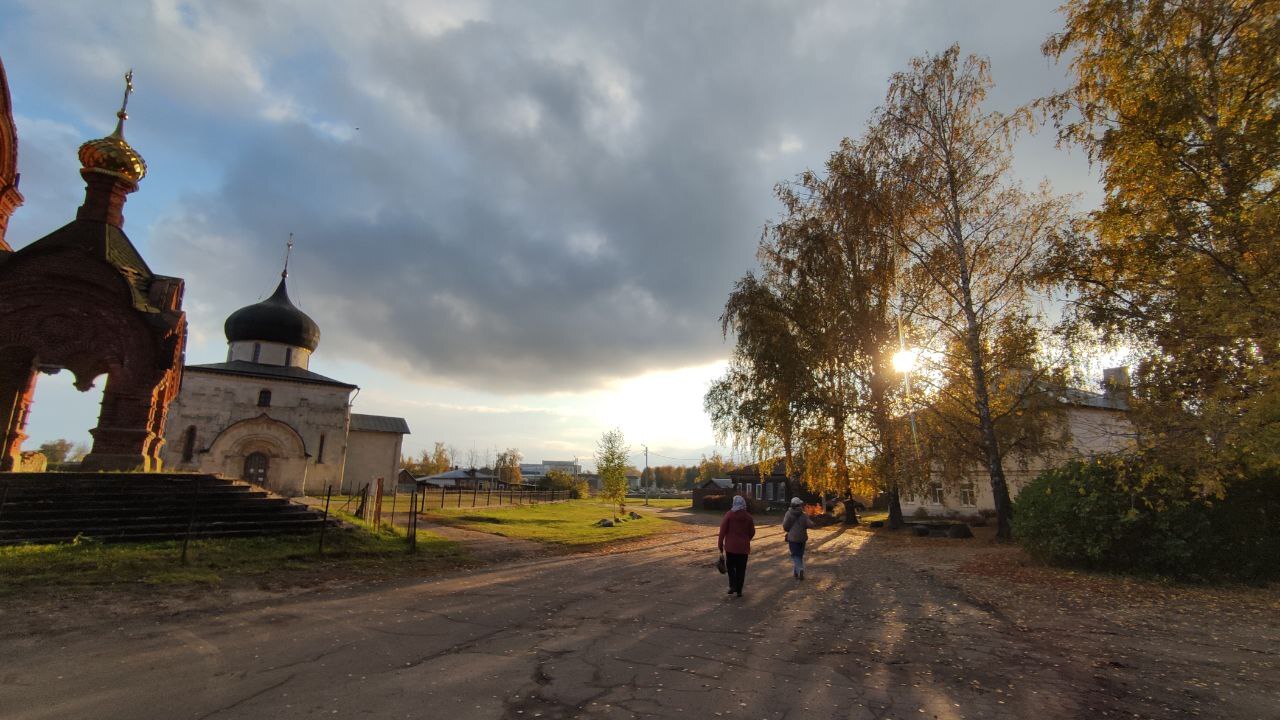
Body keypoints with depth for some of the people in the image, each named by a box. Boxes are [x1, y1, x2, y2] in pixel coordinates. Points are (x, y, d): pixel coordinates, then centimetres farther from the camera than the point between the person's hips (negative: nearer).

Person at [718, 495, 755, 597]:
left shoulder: (729, 515, -9)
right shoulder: (748, 516, 0)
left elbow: (723, 531, -10)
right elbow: (752, 532, 7)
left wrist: (721, 545, -2)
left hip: (731, 546, -2)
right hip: (743, 547, 2)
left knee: (730, 566, 15)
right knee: (741, 569, 10)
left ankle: (732, 585, 0)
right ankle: (739, 590, 13)